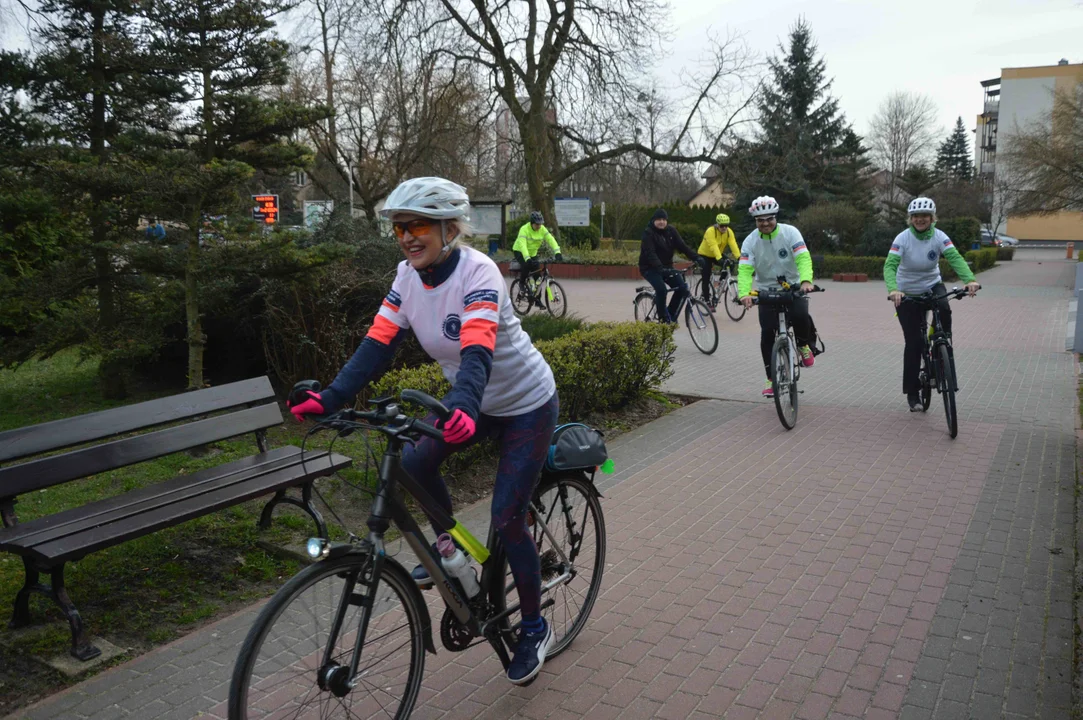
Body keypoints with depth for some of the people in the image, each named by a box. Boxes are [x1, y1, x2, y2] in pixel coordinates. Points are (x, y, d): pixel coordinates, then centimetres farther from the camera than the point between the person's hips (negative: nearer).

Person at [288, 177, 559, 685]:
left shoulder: (477, 272, -28)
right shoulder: (408, 276, -8)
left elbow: (478, 352, -42)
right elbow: (378, 344, -14)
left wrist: (464, 409, -60)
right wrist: (330, 397, -26)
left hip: (527, 406, -7)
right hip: (476, 402, 7)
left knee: (506, 521, -6)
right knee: (413, 463, -5)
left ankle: (534, 629, 17)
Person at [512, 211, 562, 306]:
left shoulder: (542, 229, -12)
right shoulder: (524, 229, -27)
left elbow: (551, 240, -20)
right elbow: (522, 245, -38)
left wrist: (557, 253, -35)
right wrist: (527, 259, -51)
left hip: (532, 253, 5)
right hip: (519, 251, -5)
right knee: (526, 265, -35)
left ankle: (537, 300, 5)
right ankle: (522, 283, -6)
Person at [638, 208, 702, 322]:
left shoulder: (671, 230, 1)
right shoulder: (648, 232, -16)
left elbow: (682, 246, -6)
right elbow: (650, 253, -27)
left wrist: (696, 258, -20)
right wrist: (660, 268, -42)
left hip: (666, 267, 6)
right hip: (649, 267, -6)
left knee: (682, 287, -10)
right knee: (661, 289, -28)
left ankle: (671, 314, 7)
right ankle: (663, 319, -11)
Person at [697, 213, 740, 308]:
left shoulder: (729, 232, -14)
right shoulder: (711, 231, -29)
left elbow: (733, 244, -25)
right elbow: (714, 246, -39)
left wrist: (739, 257, -38)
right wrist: (719, 259, -50)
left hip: (717, 255, 5)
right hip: (705, 255, -5)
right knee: (706, 278, -8)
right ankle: (707, 300, 0)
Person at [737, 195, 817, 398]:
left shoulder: (790, 232, -15)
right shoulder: (750, 241, -12)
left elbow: (803, 258, -26)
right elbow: (744, 269, -22)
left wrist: (806, 280, -46)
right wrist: (744, 293, -41)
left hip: (793, 287, -1)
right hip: (767, 291, 1)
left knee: (800, 316, -28)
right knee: (767, 333, -8)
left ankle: (803, 345, 6)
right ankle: (771, 378, 7)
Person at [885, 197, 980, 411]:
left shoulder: (939, 237, -13)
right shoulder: (903, 238, -19)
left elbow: (955, 258, -26)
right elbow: (890, 265, -31)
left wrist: (969, 280, -44)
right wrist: (893, 289, -49)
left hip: (932, 285, 2)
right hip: (907, 293, -2)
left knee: (944, 309, -33)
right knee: (913, 341, -3)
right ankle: (912, 393, 9)